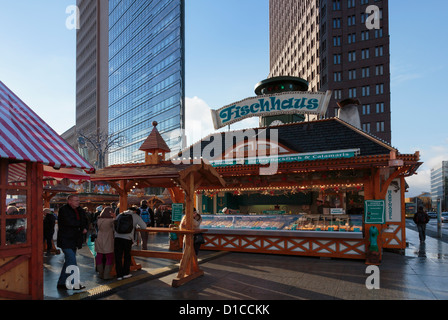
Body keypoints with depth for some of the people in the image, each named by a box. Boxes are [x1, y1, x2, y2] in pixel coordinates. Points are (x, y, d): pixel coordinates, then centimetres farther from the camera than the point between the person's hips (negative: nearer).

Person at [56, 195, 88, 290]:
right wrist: (80, 224, -9)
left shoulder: (80, 211, 10)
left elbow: (85, 221, 19)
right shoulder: (63, 210, -11)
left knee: (68, 261, 13)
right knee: (72, 261, -11)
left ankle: (61, 283, 24)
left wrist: (84, 228, -3)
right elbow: (69, 222, -24)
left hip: (74, 240, 8)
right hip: (65, 240, -8)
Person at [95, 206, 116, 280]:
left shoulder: (99, 220, 3)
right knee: (109, 258, 7)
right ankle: (106, 275, 5)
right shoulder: (111, 220, -13)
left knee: (99, 258, 14)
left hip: (99, 242, 4)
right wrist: (114, 217, -2)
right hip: (108, 243, -4)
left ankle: (101, 274, 20)